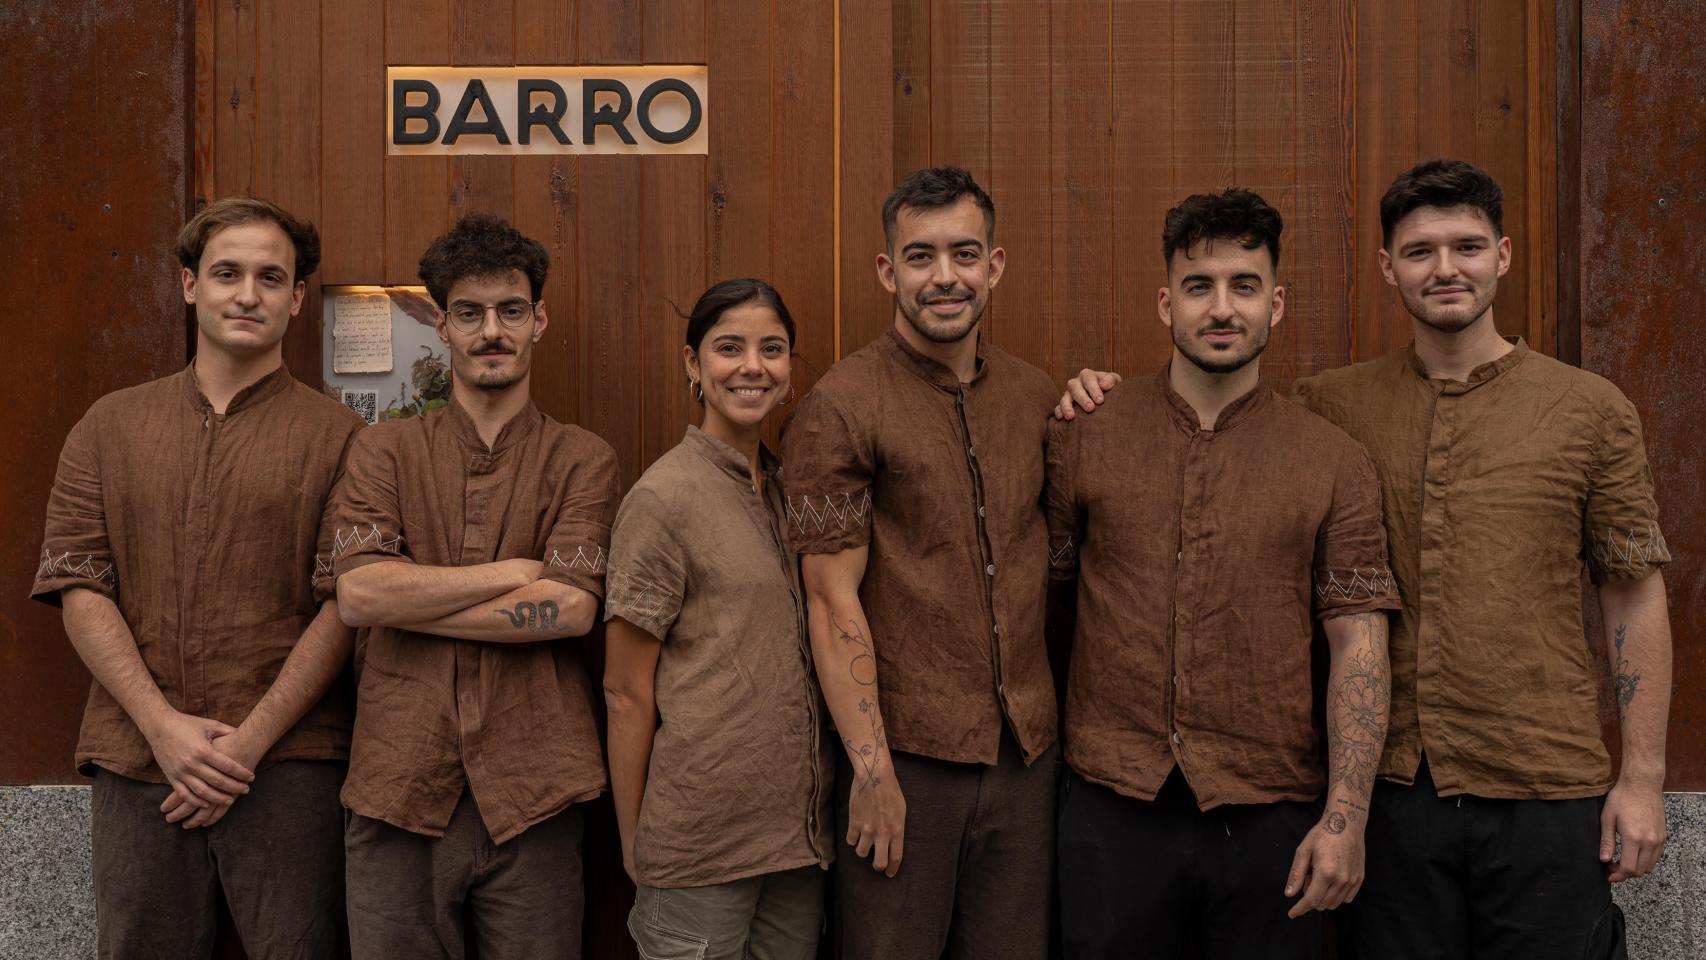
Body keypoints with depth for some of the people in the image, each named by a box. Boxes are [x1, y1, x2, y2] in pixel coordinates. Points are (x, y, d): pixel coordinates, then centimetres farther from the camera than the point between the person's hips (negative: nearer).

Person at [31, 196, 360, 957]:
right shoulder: (110, 426, 12)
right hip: (137, 759, 2)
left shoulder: (334, 435, 3)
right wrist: (163, 724, -8)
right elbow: (78, 588, 4)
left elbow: (344, 606, -4)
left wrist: (250, 741, -11)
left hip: (285, 765, -2)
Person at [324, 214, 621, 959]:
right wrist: (518, 572, -9)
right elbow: (357, 593, -7)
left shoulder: (581, 460, 6)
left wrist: (409, 599, -8)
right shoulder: (385, 451, 8)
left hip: (528, 794, 0)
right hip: (399, 786, 1)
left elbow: (571, 608, -10)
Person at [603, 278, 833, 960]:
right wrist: (635, 855, -7)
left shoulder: (787, 489, 10)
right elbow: (626, 694, -8)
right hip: (699, 845, -6)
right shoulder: (663, 499, -9)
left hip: (799, 829, 6)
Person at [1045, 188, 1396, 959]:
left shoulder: (1333, 463, 2)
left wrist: (1346, 816, -9)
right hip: (1113, 809, 0)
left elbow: (1359, 646, -1)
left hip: (1269, 818, 0)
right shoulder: (1084, 437, 3)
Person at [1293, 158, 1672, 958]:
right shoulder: (1329, 406, 4)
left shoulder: (1591, 410, 2)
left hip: (1548, 796, -1)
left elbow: (1634, 598, 3)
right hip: (1390, 791, 1)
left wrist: (1643, 776, -1)